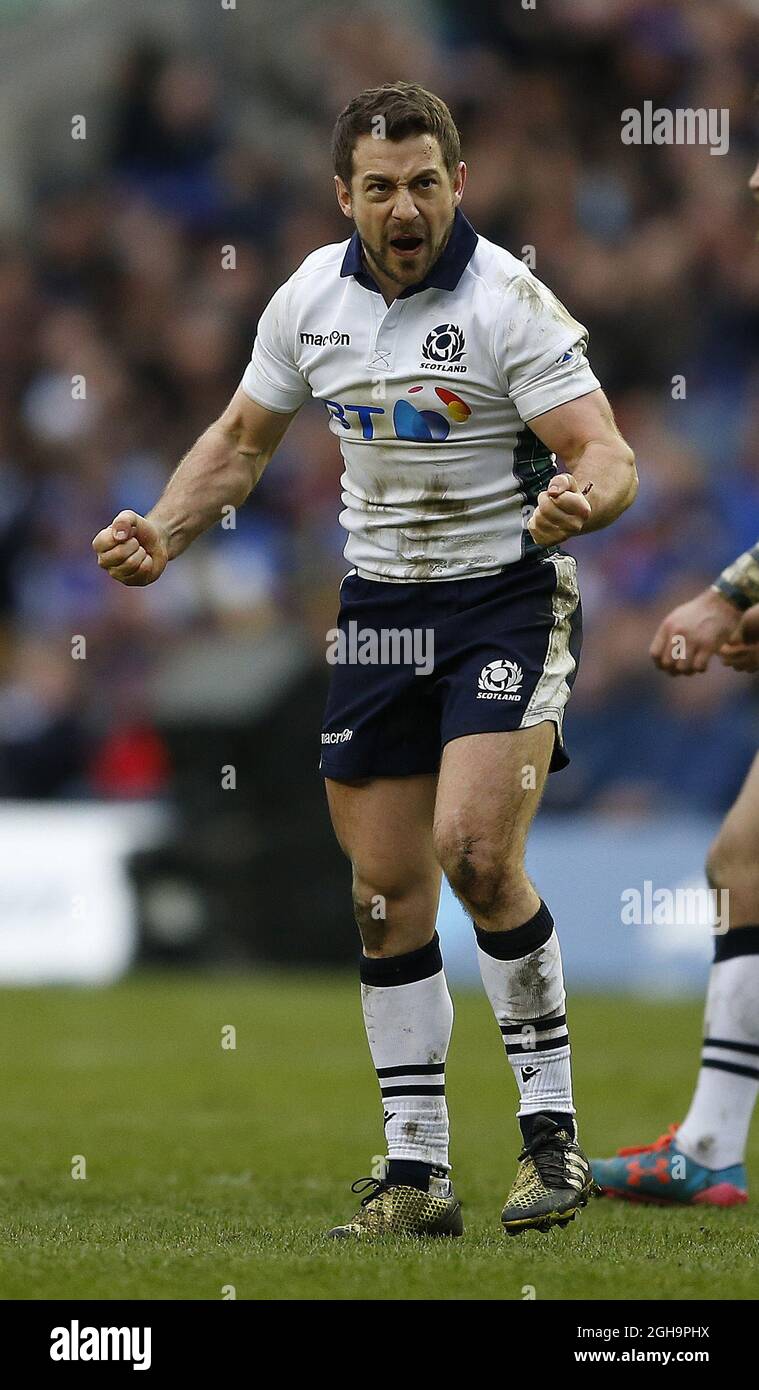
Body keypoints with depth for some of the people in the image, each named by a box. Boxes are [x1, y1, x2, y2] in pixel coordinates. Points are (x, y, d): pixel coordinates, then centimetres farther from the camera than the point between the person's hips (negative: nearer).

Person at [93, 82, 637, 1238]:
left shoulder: (508, 299, -15)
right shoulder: (311, 297, 2)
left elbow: (609, 457, -19)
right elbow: (243, 438, 16)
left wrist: (582, 499, -42)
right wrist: (161, 536, 2)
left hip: (507, 592, -5)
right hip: (379, 606, 5)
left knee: (475, 852, -22)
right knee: (385, 892, 3)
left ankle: (552, 1131, -7)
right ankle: (416, 1173, 10)